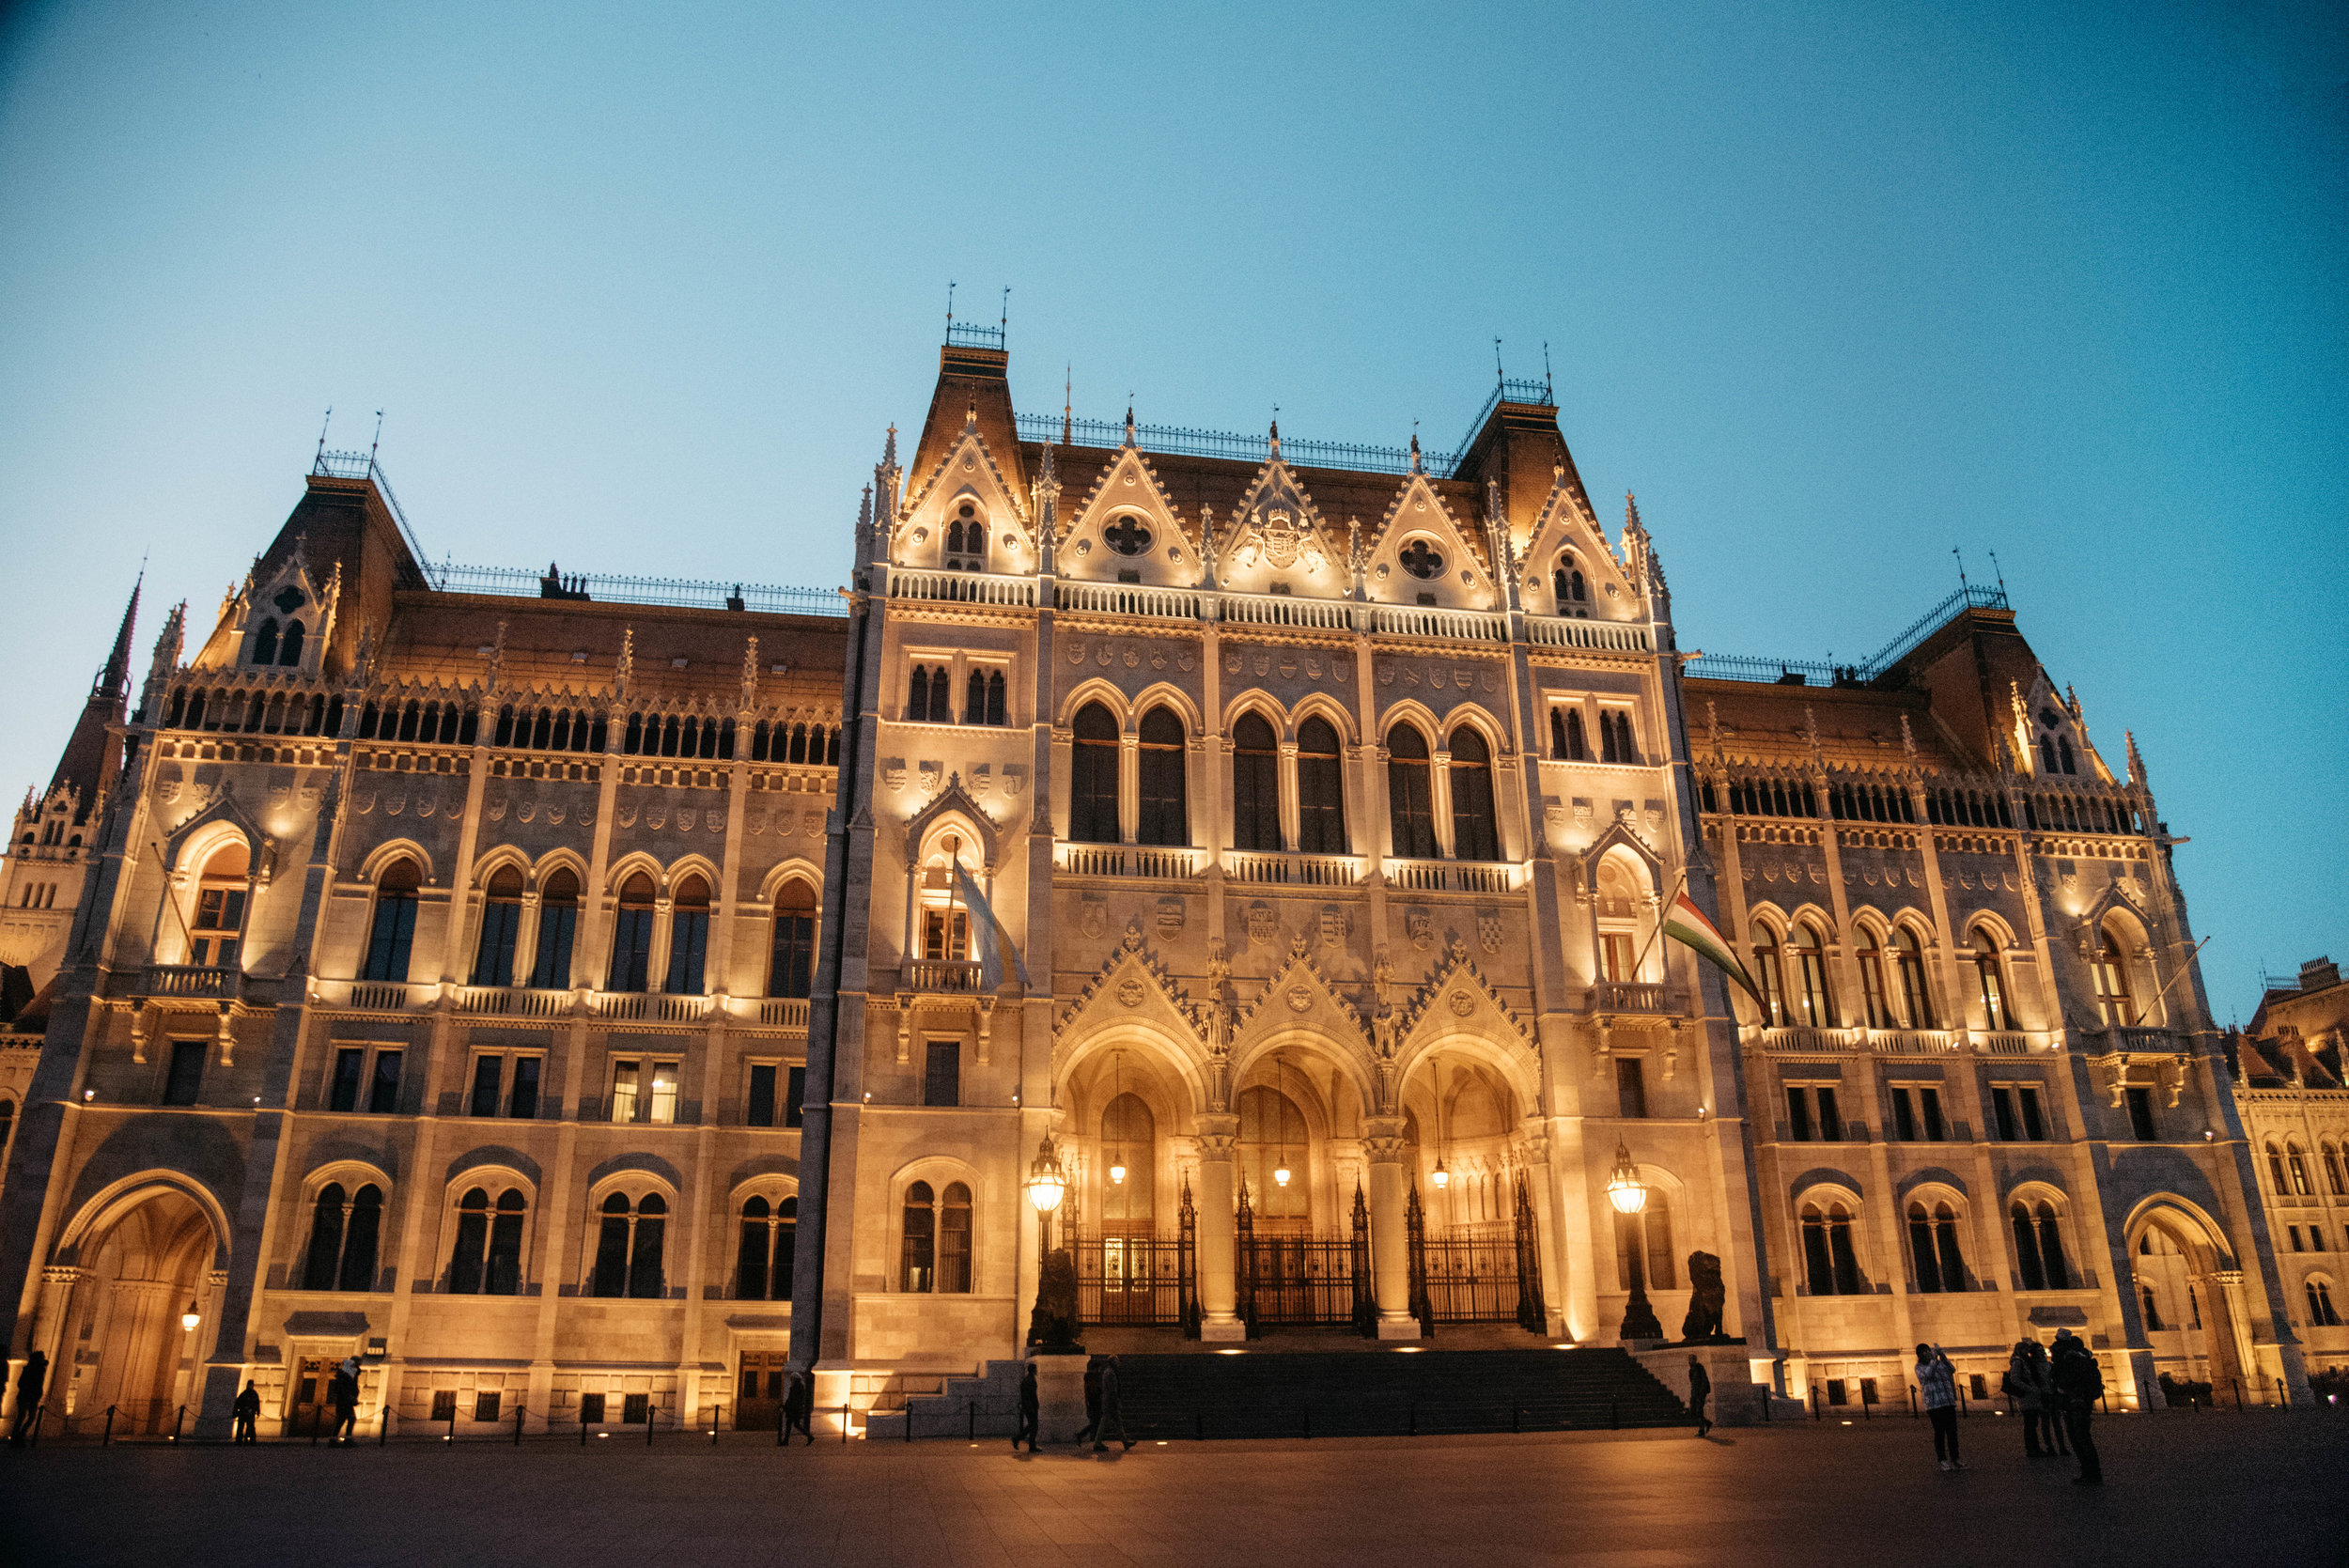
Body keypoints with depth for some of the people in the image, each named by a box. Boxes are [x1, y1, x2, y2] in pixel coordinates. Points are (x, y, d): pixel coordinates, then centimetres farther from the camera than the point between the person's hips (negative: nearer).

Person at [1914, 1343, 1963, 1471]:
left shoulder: (1940, 1362, 15)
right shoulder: (1919, 1367, 3)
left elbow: (1952, 1370, -2)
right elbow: (1927, 1374, -18)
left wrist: (1941, 1355, -10)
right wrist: (1933, 1359, -18)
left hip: (1948, 1402, 4)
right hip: (1934, 1405, -4)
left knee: (1952, 1431, 3)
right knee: (1940, 1431, -7)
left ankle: (1954, 1459, 11)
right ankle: (1942, 1460, -2)